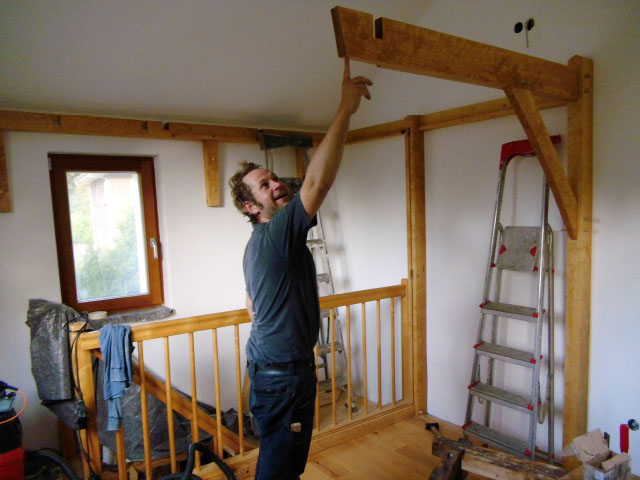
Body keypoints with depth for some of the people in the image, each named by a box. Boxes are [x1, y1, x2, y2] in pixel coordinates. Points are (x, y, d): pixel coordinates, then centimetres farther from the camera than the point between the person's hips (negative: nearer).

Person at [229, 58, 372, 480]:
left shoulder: (258, 244, 10)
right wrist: (346, 109, -34)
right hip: (284, 374, -10)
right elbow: (318, 181, -37)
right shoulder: (279, 234, -22)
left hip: (268, 364, 10)